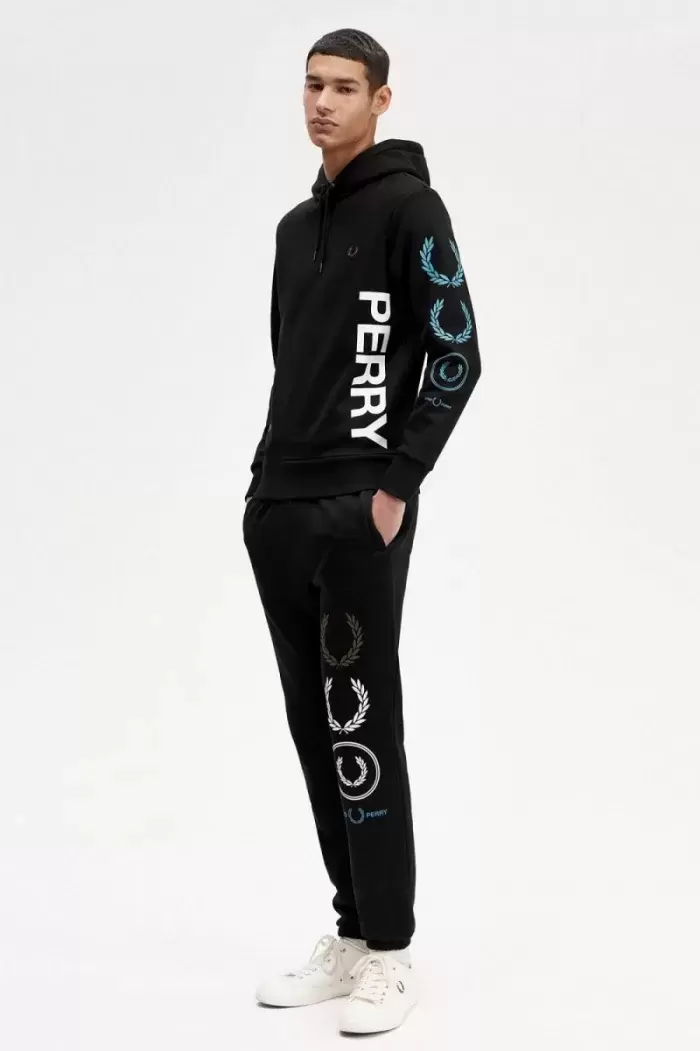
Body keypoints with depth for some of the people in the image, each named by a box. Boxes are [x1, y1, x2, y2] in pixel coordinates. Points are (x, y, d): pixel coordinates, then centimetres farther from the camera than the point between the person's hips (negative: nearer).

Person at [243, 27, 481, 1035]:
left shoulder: (409, 206, -4)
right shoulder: (296, 225, 18)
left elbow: (457, 357, -10)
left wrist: (396, 485, -15)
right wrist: (269, 482, 13)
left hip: (360, 513, -7)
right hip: (278, 514, 7)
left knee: (362, 728, -6)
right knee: (314, 727, 9)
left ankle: (390, 953, 4)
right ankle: (351, 935, 19)